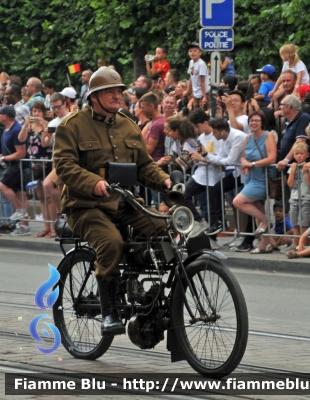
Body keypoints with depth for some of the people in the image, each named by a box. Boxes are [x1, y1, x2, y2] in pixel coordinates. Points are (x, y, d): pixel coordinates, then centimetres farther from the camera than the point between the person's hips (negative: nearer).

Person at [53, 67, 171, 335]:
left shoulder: (128, 126, 17)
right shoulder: (73, 125, -1)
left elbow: (144, 164, 19)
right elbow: (64, 165, -12)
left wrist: (164, 180, -2)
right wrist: (94, 183, -28)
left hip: (124, 203, 5)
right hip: (86, 206, -5)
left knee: (162, 231, -20)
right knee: (111, 242, -34)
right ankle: (108, 313, -24)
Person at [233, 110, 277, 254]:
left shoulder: (268, 136, -12)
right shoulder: (249, 138, 8)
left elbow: (271, 158, -21)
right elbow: (243, 156, 15)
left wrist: (252, 164, -17)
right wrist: (244, 163, -8)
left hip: (262, 180, -8)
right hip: (251, 178, 8)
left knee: (238, 201, -17)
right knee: (257, 211, 9)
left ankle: (265, 221, -1)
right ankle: (266, 244, 15)